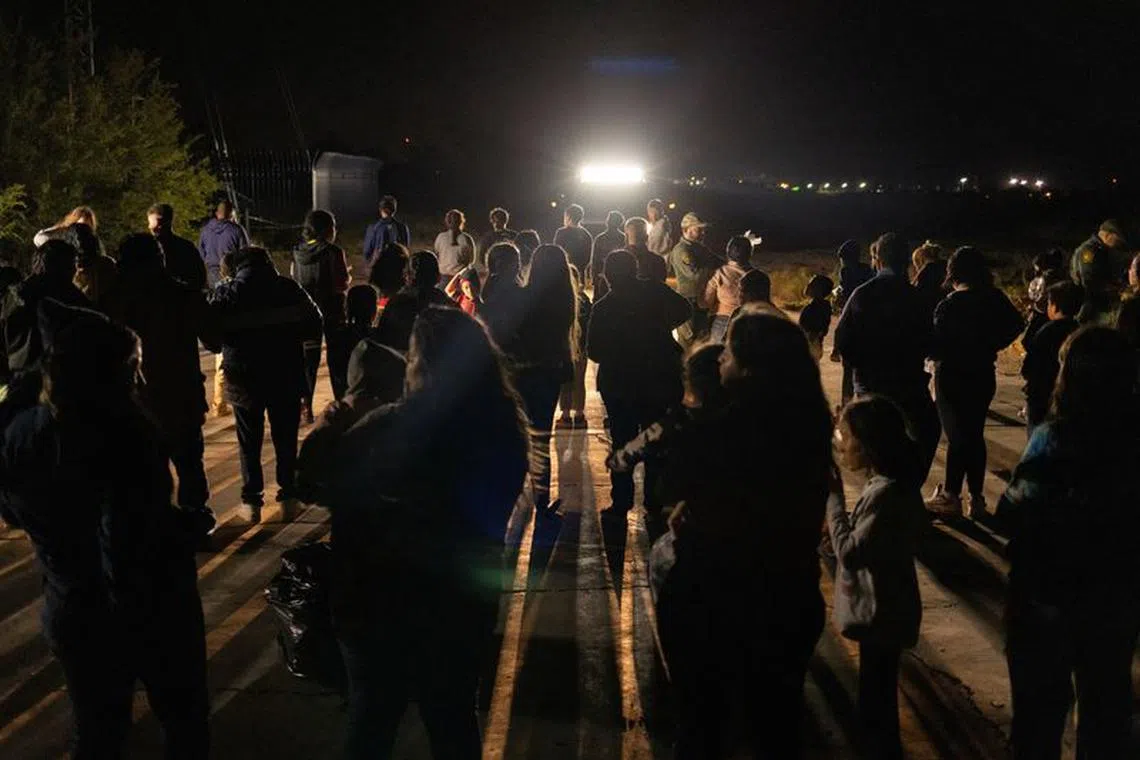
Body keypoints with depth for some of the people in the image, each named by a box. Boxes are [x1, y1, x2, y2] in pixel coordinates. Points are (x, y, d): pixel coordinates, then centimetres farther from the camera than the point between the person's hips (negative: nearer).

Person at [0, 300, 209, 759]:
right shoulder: (125, 437, -30)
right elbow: (129, 554, -34)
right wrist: (184, 526, -18)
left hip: (70, 615, 5)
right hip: (153, 614, -5)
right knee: (184, 720, 20)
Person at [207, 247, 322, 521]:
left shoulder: (225, 294, -3)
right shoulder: (289, 289, -2)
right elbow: (314, 327, -1)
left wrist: (238, 337, 9)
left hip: (243, 378, -1)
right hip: (286, 377, 1)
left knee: (249, 442, 10)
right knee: (286, 439, 13)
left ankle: (252, 501, 11)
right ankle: (287, 497, 17)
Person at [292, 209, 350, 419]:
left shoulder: (298, 252, 2)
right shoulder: (333, 252, -13)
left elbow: (294, 282, 7)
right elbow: (342, 285, -16)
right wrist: (347, 277, 4)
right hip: (332, 312, -4)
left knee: (308, 358, 10)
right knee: (338, 358, 6)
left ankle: (305, 407, 8)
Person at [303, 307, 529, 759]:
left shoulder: (390, 429, -27)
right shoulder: (502, 429, -11)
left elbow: (316, 484, -20)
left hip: (384, 603, -4)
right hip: (464, 601, 4)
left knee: (372, 719, 20)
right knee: (453, 719, 23)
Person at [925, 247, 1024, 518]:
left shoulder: (950, 305, -19)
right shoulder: (995, 299, -2)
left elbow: (936, 347, -19)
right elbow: (1016, 324, 11)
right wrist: (988, 346, 12)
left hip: (953, 377, -5)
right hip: (983, 376, 5)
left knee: (956, 436, 3)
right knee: (975, 434, 12)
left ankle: (951, 496, 11)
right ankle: (976, 498, 15)